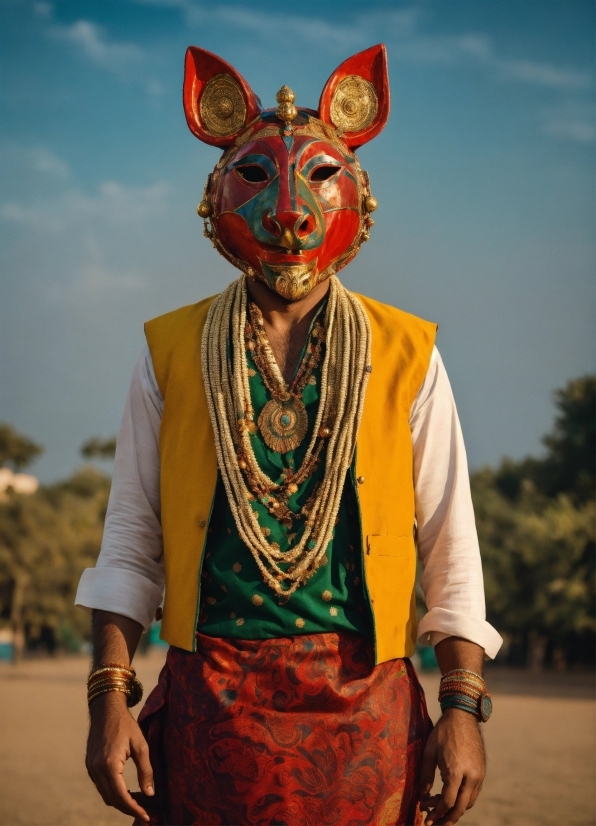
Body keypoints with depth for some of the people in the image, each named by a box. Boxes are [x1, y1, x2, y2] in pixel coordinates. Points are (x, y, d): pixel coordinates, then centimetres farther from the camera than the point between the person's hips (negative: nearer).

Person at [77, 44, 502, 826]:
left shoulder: (404, 357, 5)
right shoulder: (171, 353, 7)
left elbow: (451, 550, 5)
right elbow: (130, 544, 7)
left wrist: (463, 707, -3)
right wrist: (110, 696, -3)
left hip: (364, 713, 0)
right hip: (210, 710, 0)